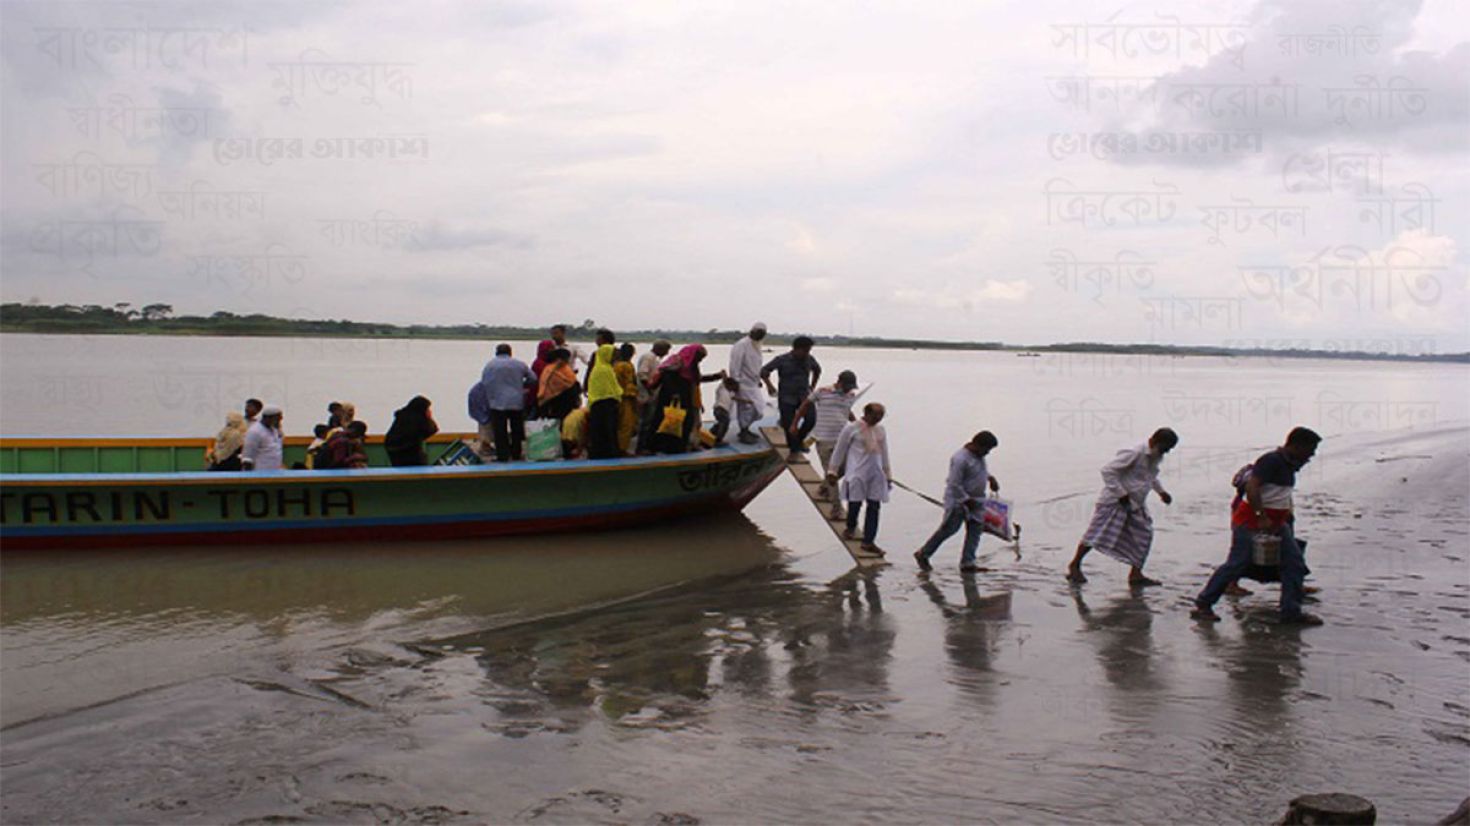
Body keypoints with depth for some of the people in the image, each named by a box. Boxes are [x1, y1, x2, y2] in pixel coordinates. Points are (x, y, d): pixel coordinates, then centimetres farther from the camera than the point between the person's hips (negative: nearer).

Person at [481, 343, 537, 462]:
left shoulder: (489, 365, 2)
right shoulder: (519, 364, 7)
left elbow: (484, 385, -1)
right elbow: (533, 379, 10)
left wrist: (487, 404, 8)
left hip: (497, 403, -2)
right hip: (517, 403, 2)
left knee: (500, 432, 0)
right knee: (517, 430, 13)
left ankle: (502, 456, -1)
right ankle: (516, 454, 19)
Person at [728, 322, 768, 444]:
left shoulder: (756, 345, 12)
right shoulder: (742, 345, -17)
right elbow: (735, 366, -19)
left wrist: (758, 380, 18)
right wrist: (735, 383, -21)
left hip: (752, 383, 9)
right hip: (744, 383, -9)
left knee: (756, 408, 13)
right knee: (746, 408, -4)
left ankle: (745, 431, 27)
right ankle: (743, 435, 7)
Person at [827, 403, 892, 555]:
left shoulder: (880, 430, 10)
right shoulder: (852, 428, -5)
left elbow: (884, 453, 19)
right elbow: (839, 450, 1)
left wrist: (888, 474, 20)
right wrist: (833, 471, 2)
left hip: (876, 474, 5)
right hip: (857, 473, -5)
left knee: (874, 506, 0)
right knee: (855, 503, -1)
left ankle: (869, 542, 5)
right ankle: (851, 527, 32)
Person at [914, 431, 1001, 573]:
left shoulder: (978, 455, 5)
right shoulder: (961, 459, -24)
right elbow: (954, 484, -24)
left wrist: (990, 478, 11)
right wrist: (967, 500, -20)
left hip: (974, 500, 9)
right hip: (958, 500, -9)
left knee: (975, 530, 2)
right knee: (948, 529, -3)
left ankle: (967, 563, 4)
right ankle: (923, 554, 10)